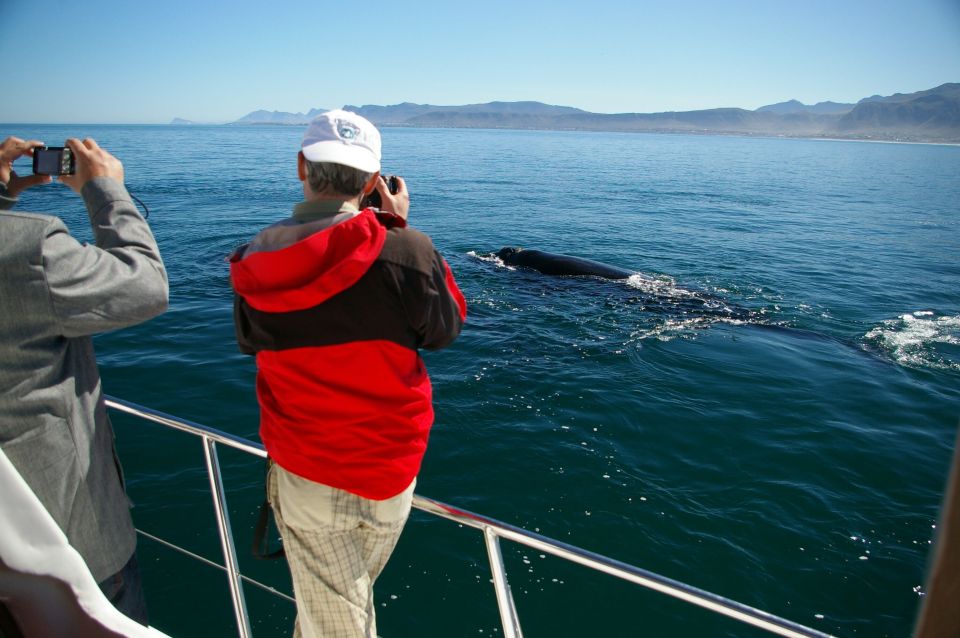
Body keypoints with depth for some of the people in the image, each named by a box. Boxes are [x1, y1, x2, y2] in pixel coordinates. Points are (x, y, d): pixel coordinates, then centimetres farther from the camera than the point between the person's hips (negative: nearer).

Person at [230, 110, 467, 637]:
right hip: (388, 471, -1)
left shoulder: (253, 261, -10)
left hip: (303, 472, 2)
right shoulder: (404, 250, -20)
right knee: (354, 596, 27)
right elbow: (445, 329, -3)